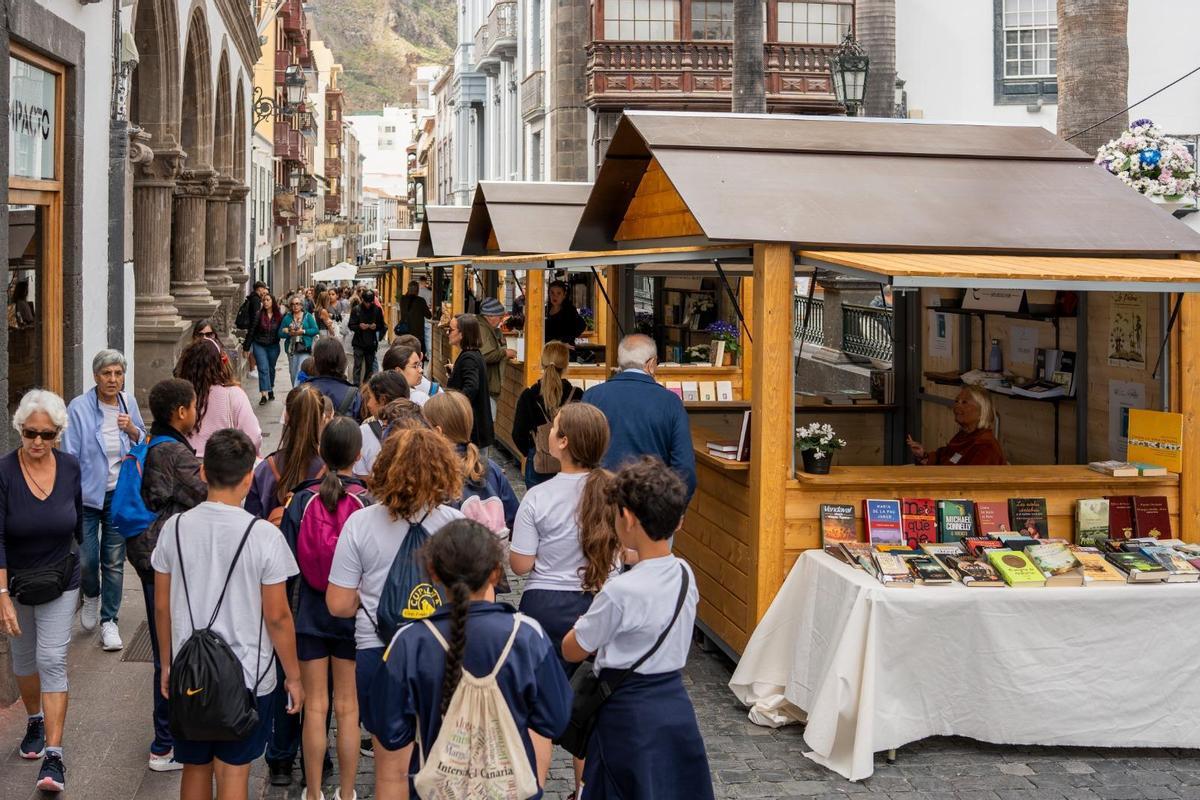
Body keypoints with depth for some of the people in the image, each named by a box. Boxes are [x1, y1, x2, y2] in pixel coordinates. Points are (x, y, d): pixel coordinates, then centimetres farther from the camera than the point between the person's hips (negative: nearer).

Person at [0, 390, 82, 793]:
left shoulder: (71, 468, -10)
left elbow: (83, 526, 4)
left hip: (61, 581, 0)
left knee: (52, 659, -8)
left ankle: (53, 753, -7)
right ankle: (35, 720, 42)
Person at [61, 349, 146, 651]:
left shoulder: (128, 403, 2)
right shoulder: (79, 408, -11)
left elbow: (144, 443, 14)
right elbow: (69, 455, -9)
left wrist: (133, 430, -9)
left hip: (121, 494, 3)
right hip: (88, 494, -3)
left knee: (114, 561, 7)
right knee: (85, 559, -3)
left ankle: (109, 621, 20)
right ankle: (91, 596, 31)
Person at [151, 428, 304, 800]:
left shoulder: (175, 528, -4)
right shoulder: (263, 535, -15)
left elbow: (162, 606, 5)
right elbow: (277, 616, -11)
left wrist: (168, 663, 18)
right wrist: (293, 676, 0)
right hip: (247, 675, -3)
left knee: (195, 768, 17)